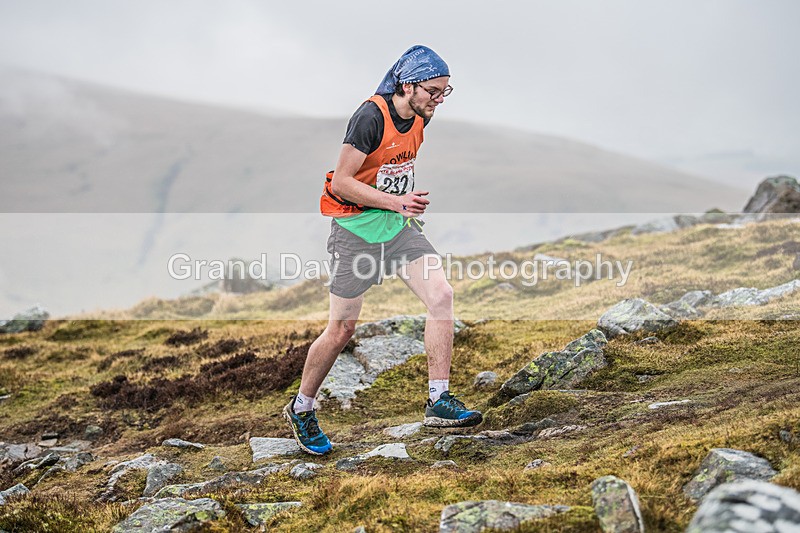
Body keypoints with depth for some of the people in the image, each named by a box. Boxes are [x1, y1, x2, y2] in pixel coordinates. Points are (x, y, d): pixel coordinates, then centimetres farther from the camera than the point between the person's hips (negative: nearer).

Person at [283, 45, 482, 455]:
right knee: (342, 328, -1)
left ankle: (439, 401, -6)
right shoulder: (371, 117, -21)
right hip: (355, 225, -7)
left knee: (441, 295, -12)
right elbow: (341, 182, -21)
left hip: (398, 222, 7)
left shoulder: (420, 117, 2)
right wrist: (395, 201, -25)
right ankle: (301, 409, 20)